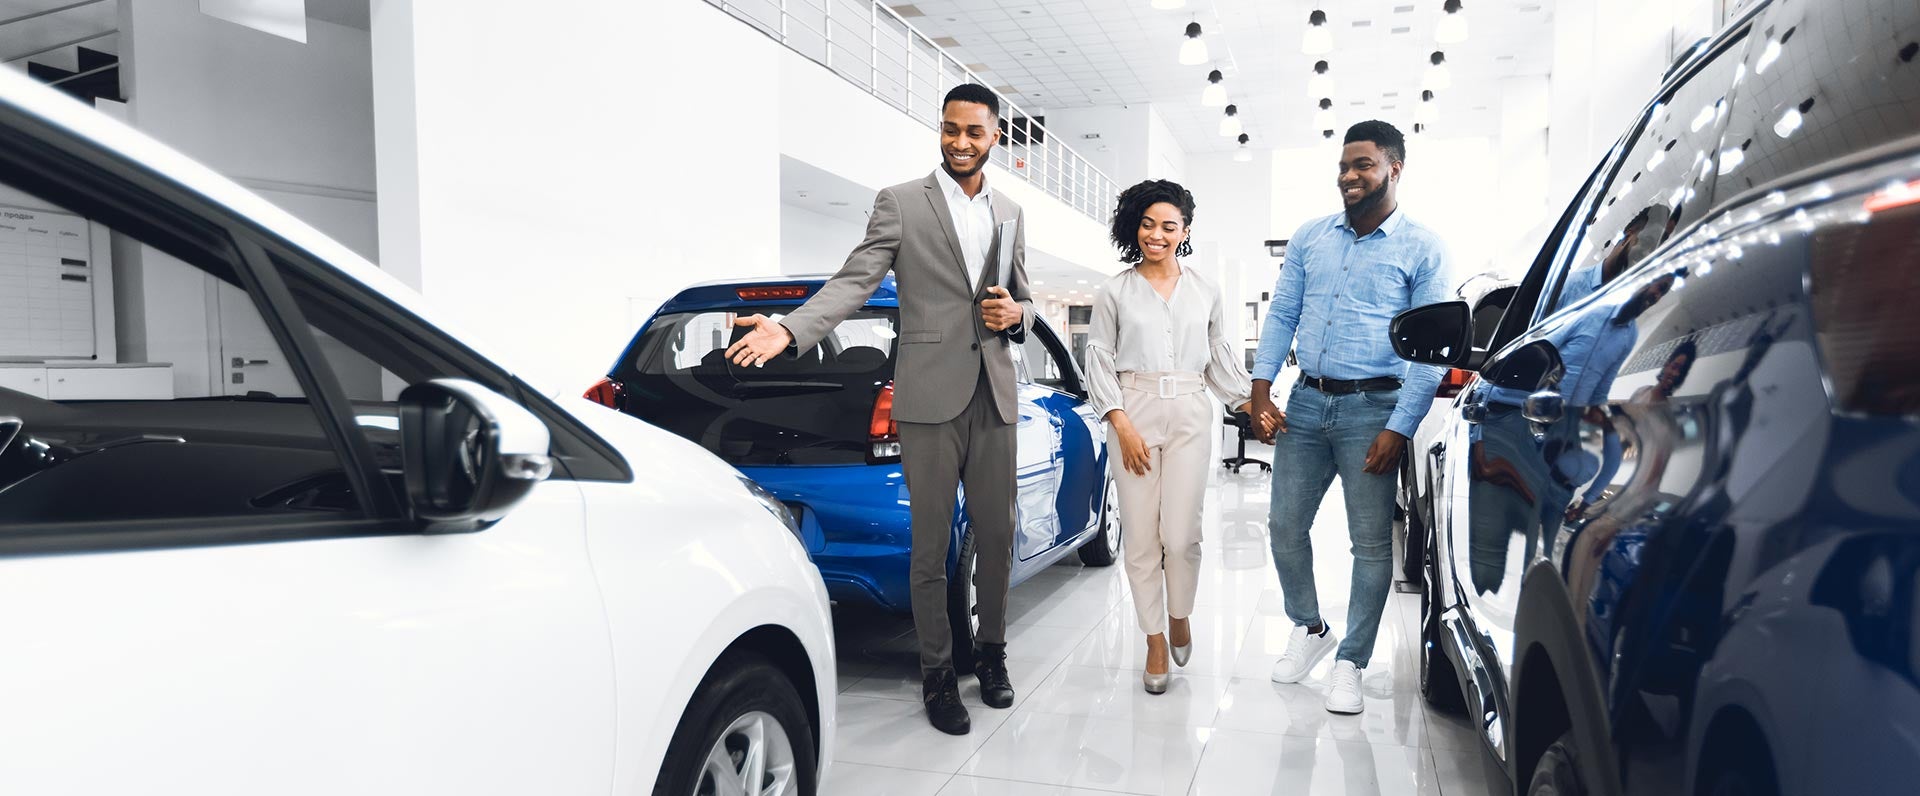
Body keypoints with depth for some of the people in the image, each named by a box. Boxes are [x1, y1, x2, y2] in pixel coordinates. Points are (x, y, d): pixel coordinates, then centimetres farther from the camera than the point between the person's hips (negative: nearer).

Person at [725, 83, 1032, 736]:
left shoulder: (1011, 215, 14)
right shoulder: (900, 203, 0)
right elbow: (854, 282, -10)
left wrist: (1015, 313, -2)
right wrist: (789, 331, -25)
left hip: (994, 396, 4)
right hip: (931, 396, -4)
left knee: (996, 537, 11)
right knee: (931, 547, 4)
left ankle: (991, 651, 31)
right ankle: (937, 674, 18)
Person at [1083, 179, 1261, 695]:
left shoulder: (1205, 293, 11)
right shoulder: (1116, 291, 5)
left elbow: (1221, 360, 15)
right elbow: (1098, 361, 2)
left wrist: (1253, 405, 3)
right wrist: (1122, 425, -8)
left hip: (1190, 417, 1)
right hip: (1133, 416, -1)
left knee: (1181, 536, -5)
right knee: (1142, 538, 1)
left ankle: (1180, 615, 24)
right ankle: (1156, 642, 17)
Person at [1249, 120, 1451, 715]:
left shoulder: (1421, 249, -1)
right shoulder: (1310, 237, 10)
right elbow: (1281, 315, 10)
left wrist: (1399, 427, -14)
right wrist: (1262, 388, -2)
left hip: (1372, 408, -4)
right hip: (1305, 403, 4)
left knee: (1371, 543, 2)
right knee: (1285, 527, 7)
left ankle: (1350, 663, 16)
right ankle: (1309, 629, 30)